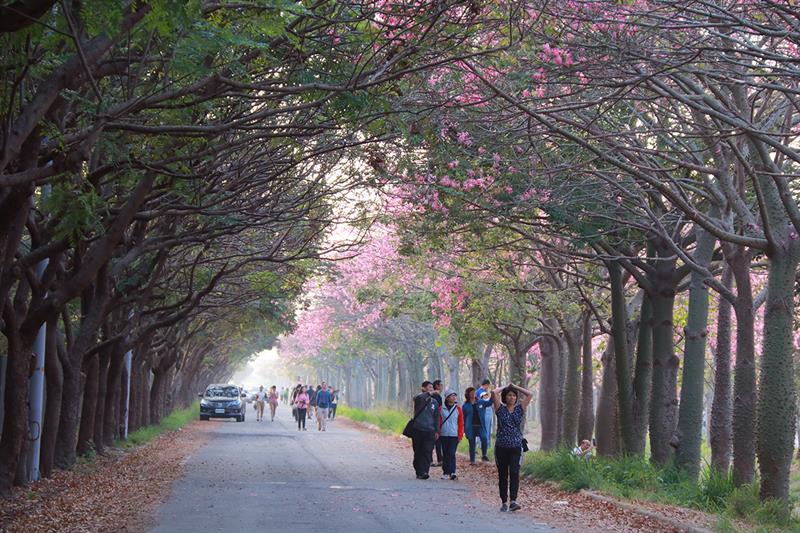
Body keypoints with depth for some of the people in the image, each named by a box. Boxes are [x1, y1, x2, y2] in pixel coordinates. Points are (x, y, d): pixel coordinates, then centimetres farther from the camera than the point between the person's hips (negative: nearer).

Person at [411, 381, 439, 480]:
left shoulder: (434, 402, 14)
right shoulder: (419, 398, 1)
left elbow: (436, 418, 16)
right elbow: (418, 398, -26)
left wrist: (437, 431, 10)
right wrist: (429, 394, -33)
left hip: (430, 431, 2)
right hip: (418, 430, -2)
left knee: (427, 452, -9)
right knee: (418, 452, 3)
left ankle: (424, 472, -13)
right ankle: (419, 472, 11)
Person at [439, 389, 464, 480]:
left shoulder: (458, 408, 2)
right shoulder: (441, 409, 3)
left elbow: (461, 423, 4)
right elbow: (439, 421, 8)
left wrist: (460, 435, -1)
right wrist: (438, 433, 3)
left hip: (454, 435, -1)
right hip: (444, 435, 1)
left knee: (451, 453, -10)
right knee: (445, 454, 5)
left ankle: (452, 472, -10)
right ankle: (445, 472, 10)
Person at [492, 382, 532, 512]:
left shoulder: (520, 409, 8)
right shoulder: (500, 409, 4)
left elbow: (530, 394, -1)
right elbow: (494, 393, -9)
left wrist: (514, 386, 7)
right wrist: (503, 387, 9)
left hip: (516, 447, 0)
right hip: (501, 447, 0)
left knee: (514, 472, -16)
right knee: (502, 475, 6)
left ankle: (513, 501, -23)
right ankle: (504, 502, 15)